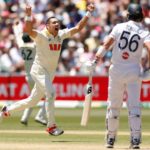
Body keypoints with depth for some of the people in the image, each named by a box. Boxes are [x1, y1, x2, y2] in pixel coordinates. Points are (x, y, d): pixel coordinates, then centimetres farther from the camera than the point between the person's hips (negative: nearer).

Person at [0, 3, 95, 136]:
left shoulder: (61, 34, 4)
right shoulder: (41, 36, -15)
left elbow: (78, 28, 5)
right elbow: (28, 30, -33)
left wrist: (89, 13, -2)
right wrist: (29, 15, -48)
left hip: (50, 73, 7)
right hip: (39, 71, -7)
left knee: (32, 101, 14)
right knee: (50, 93, -24)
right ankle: (51, 126, -19)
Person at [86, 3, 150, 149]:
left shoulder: (119, 27, 0)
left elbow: (106, 45, -9)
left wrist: (95, 61, -11)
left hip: (116, 71, 1)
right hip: (134, 72, -1)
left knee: (113, 106, 11)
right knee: (134, 106, 2)